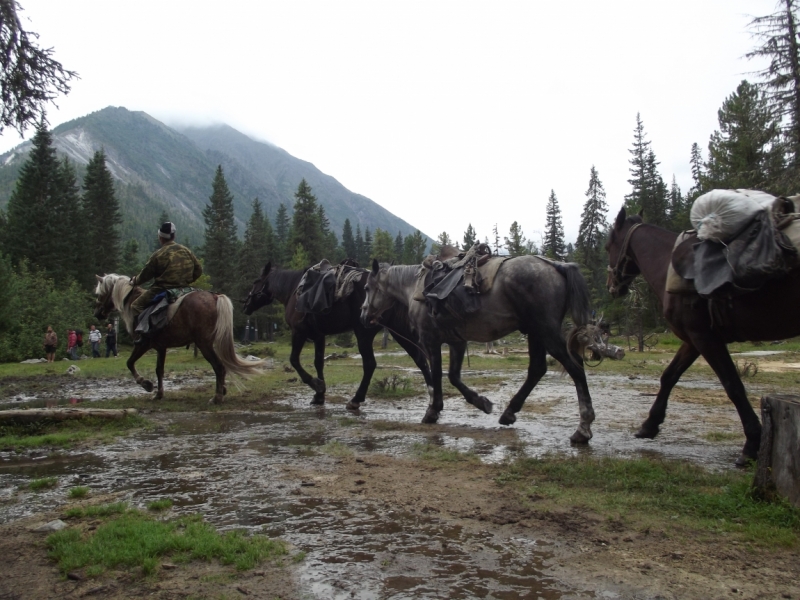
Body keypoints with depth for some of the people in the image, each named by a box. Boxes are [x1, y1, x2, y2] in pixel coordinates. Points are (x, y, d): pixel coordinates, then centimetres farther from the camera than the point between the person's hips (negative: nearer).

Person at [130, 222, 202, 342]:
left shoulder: (157, 255, -10)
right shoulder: (187, 251, 5)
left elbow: (145, 275, -2)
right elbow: (198, 270, 9)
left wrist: (135, 281, 17)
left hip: (162, 290, -6)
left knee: (136, 305, 5)